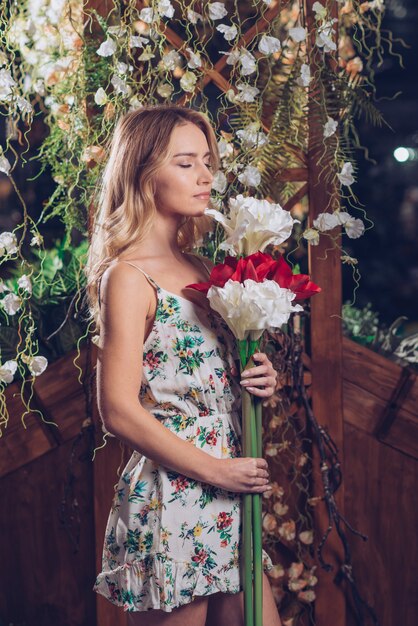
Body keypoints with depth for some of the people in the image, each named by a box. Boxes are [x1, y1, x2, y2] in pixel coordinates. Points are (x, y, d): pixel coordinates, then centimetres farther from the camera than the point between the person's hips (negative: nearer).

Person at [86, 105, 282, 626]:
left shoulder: (199, 269, 12)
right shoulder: (128, 277, -12)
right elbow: (119, 412, -17)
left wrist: (258, 380, 1)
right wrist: (216, 471, -14)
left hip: (226, 501, 8)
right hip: (169, 502, -8)